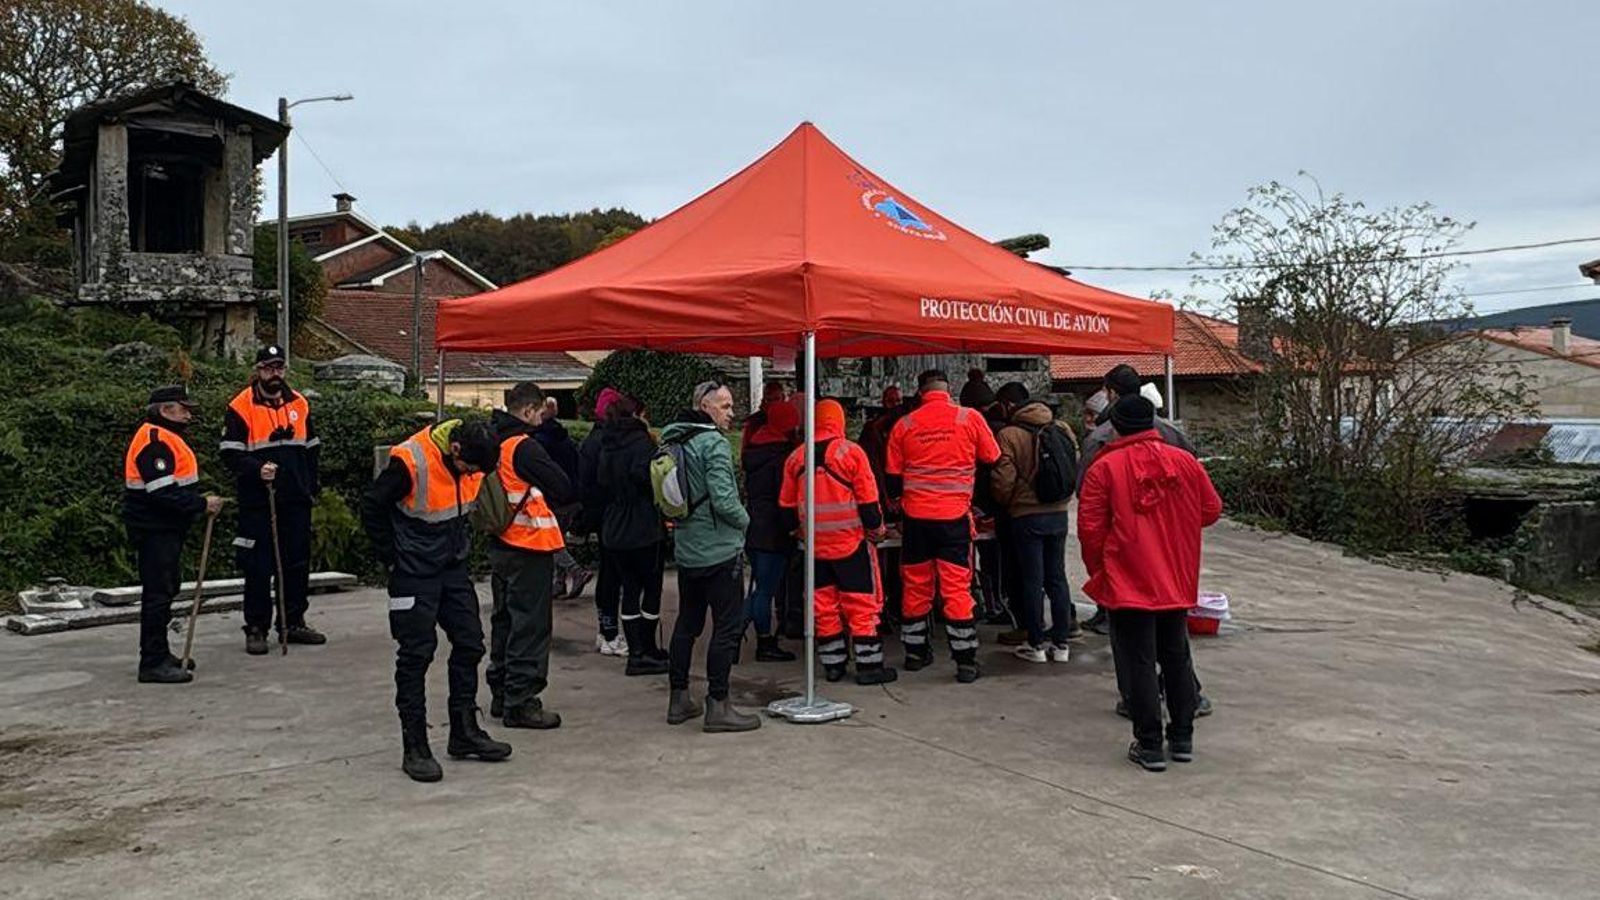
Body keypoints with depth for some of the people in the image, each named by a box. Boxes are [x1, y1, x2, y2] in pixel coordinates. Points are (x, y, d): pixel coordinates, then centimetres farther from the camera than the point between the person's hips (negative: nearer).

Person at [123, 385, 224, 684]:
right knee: (158, 593, -8)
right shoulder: (153, 441, -18)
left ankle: (158, 654, 29)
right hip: (153, 530, -11)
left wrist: (200, 502, 10)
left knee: (166, 589, 18)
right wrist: (202, 504, -21)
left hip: (166, 528, 11)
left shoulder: (165, 438, 17)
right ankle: (153, 663, -4)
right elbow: (163, 493, -25)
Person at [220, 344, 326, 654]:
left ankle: (294, 623, 21)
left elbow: (312, 448, 18)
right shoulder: (241, 407, -5)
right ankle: (256, 629, 8)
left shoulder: (299, 403, 10)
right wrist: (257, 470, -24)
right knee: (258, 567, -1)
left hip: (296, 501, 5)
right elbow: (230, 454, -8)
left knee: (298, 563, 10)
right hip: (257, 503, -5)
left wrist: (313, 486, 14)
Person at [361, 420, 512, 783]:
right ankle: (415, 747, 6)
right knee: (416, 654, -3)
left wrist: (462, 542, 12)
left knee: (469, 644, 9)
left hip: (454, 569, 7)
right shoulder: (409, 462, -24)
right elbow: (371, 508, -14)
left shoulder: (471, 462, -3)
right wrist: (393, 559, -9)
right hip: (414, 573, -7)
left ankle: (465, 733, 23)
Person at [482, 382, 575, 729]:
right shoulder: (525, 447, -17)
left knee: (504, 620, 17)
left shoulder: (493, 443, 7)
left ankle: (501, 694, 25)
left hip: (500, 545, 9)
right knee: (531, 625, -2)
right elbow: (565, 489, -15)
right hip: (530, 548, -9)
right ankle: (520, 703, 1)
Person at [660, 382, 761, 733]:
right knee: (728, 625, -2)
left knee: (687, 623, 16)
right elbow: (724, 499, -22)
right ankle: (717, 705, 0)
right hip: (719, 550, -8)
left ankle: (678, 699, 23)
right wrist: (744, 520, -5)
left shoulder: (674, 441, 8)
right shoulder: (714, 444, -16)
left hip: (686, 549, 8)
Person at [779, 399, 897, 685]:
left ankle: (832, 663, 16)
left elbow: (787, 504, 12)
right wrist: (876, 529, 6)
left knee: (824, 605, 11)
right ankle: (869, 665, 3)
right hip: (850, 541, -4)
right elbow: (868, 499, -9)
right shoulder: (851, 452, -9)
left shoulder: (796, 457, 5)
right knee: (862, 604, 2)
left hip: (816, 544, 4)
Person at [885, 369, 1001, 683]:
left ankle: (915, 652, 24)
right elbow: (993, 461, 5)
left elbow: (893, 477, 6)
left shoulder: (904, 425, 0)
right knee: (957, 588, 2)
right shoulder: (970, 418, -4)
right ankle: (966, 661, 1)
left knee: (916, 586, 13)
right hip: (955, 515, -2)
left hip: (916, 516, 2)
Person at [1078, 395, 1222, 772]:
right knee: (1176, 658, 17)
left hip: (1128, 583, -4)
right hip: (1177, 582, 4)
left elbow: (1090, 529, -9)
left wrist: (1098, 572, 7)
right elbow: (1211, 509, 10)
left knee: (1139, 663, 3)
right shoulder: (1184, 462, 1)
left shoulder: (1104, 468, -10)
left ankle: (1149, 745, 5)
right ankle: (1182, 738, 24)